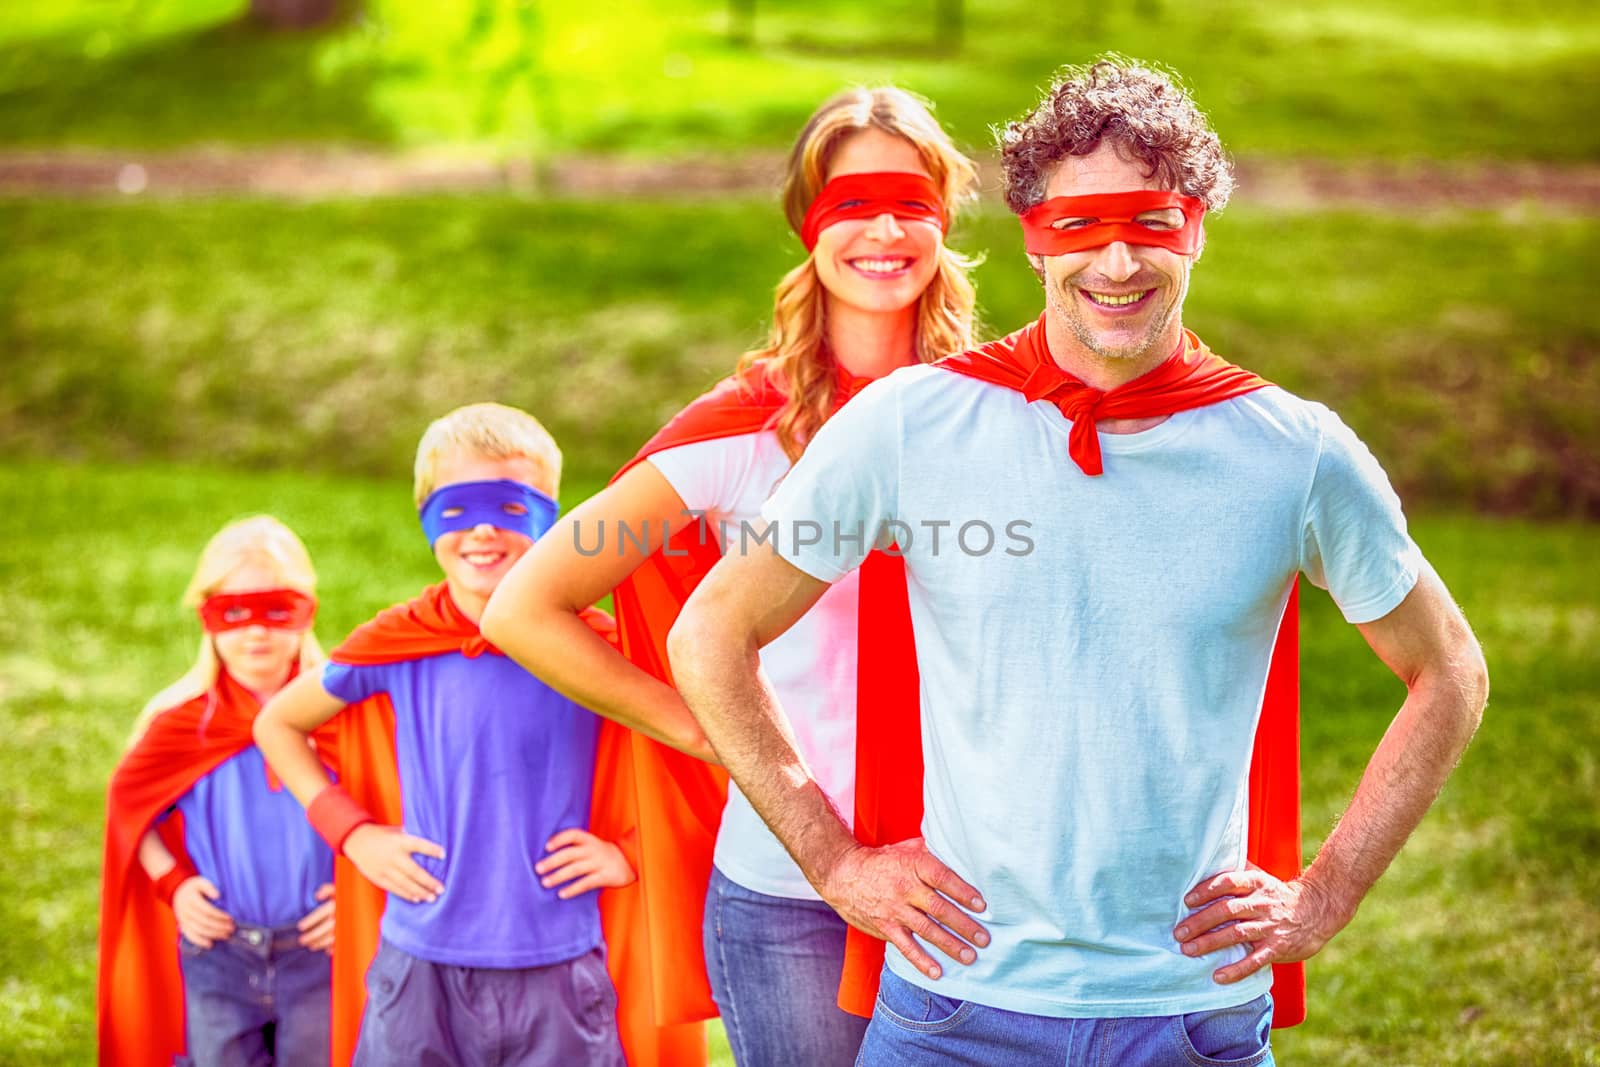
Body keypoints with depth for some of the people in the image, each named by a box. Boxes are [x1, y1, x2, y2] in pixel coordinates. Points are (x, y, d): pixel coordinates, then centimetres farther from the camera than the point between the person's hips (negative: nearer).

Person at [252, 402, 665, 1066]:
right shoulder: (396, 648, -1)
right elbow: (276, 725, 15)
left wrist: (633, 853, -2)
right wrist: (352, 832, 4)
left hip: (558, 979, 0)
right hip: (419, 969, 1)